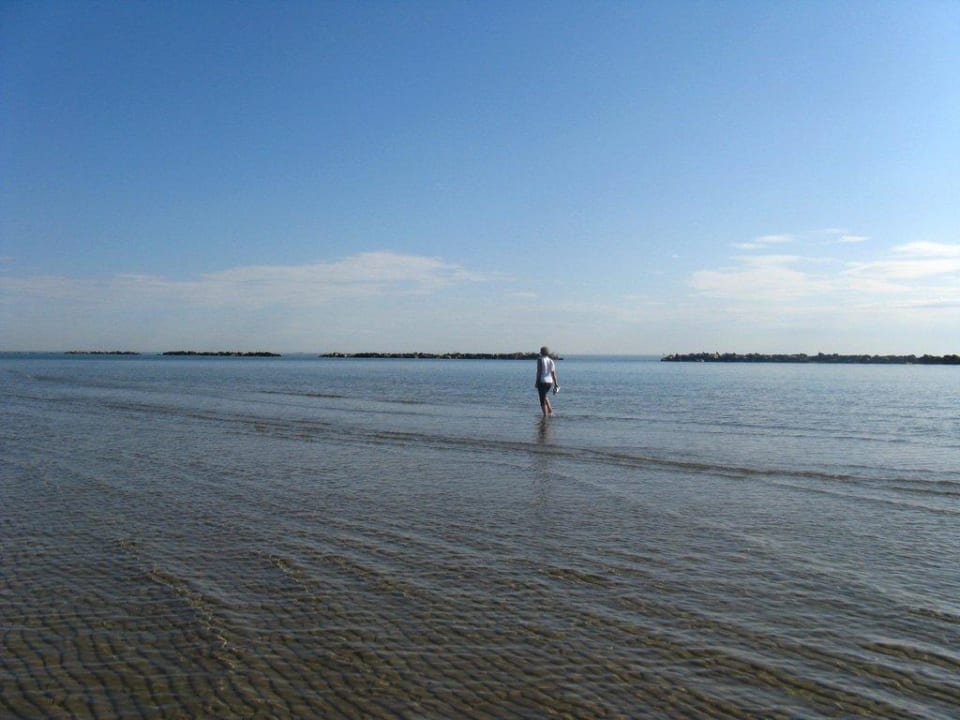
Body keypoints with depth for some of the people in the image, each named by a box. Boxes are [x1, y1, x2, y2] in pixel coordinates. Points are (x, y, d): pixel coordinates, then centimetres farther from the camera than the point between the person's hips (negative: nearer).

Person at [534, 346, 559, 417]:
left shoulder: (540, 360, -8)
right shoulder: (551, 361, 8)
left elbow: (539, 371, -13)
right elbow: (553, 373, 5)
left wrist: (537, 382, -8)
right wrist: (556, 385, 6)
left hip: (542, 382, -6)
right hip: (550, 382, 6)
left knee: (542, 400, -1)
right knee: (545, 396, 29)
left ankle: (545, 416, -4)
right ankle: (550, 411, 17)